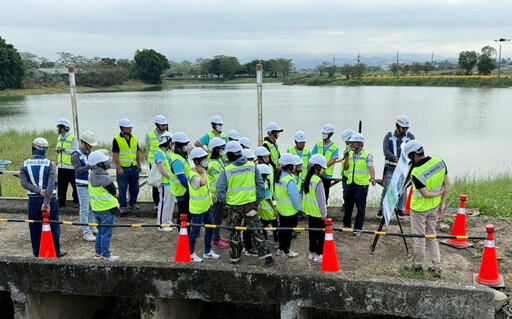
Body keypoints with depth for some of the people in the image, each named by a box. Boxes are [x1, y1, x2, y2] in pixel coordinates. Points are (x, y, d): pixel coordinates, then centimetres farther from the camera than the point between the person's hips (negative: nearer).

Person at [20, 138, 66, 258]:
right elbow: (51, 184, -16)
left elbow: (24, 182, -7)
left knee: (35, 227, 13)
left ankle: (37, 252, 21)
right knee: (53, 225, 8)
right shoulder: (50, 164, -8)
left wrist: (38, 191, -11)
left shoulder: (25, 164, 2)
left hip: (33, 200, 2)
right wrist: (47, 202, -16)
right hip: (50, 199, -2)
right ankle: (56, 251, 15)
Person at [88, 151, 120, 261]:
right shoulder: (105, 179, -22)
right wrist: (116, 192, 7)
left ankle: (98, 253, 28)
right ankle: (106, 255, 12)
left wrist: (114, 191, -2)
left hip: (96, 209, 8)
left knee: (100, 232, 20)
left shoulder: (92, 175, 4)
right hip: (107, 209, -8)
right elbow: (116, 193, -12)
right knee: (106, 233, 3)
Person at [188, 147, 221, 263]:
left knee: (210, 228, 17)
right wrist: (204, 172, -33)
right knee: (195, 231, 4)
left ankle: (208, 252, 31)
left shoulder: (200, 171, 3)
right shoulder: (193, 175, -27)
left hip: (205, 205, 9)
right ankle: (191, 253, 24)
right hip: (197, 208, -9)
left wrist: (210, 194, 14)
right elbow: (202, 182, -50)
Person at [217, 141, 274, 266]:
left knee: (234, 231, 14)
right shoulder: (252, 166, -3)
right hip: (250, 203, 1)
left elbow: (220, 189, -8)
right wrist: (258, 201, 8)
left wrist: (224, 201, 9)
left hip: (233, 205, -1)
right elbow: (260, 185, 0)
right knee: (255, 230, 8)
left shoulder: (227, 170, -10)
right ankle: (266, 255, 5)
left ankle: (234, 257, 24)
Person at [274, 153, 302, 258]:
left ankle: (281, 249, 34)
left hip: (280, 208, 9)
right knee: (288, 230, 6)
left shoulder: (279, 176, 2)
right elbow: (295, 197, -23)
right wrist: (299, 207, -8)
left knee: (282, 229, 20)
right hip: (290, 210, -9)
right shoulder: (290, 181, -27)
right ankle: (286, 252, 19)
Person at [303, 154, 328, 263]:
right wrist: (324, 213, -10)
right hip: (318, 213, -8)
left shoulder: (308, 179, 3)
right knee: (320, 234, 4)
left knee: (312, 232, 17)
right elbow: (320, 199, -18)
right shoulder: (318, 181, -22)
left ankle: (312, 253, 27)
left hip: (310, 212, 8)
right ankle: (319, 255, 11)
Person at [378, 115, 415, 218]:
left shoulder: (410, 136, 3)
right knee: (386, 188, 1)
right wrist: (396, 159, -27)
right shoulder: (389, 136, -1)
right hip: (390, 168, -1)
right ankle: (381, 209, 12)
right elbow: (386, 151, -11)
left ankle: (399, 208, 23)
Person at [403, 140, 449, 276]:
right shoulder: (439, 161, -10)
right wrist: (442, 204, 3)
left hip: (419, 208, -6)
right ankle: (436, 267, 19)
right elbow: (447, 184, -3)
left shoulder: (416, 173, -28)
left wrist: (440, 192, -6)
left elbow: (426, 194, -24)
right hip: (434, 207, 6)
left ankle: (418, 266, 24)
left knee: (418, 237, 10)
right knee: (432, 236, 18)